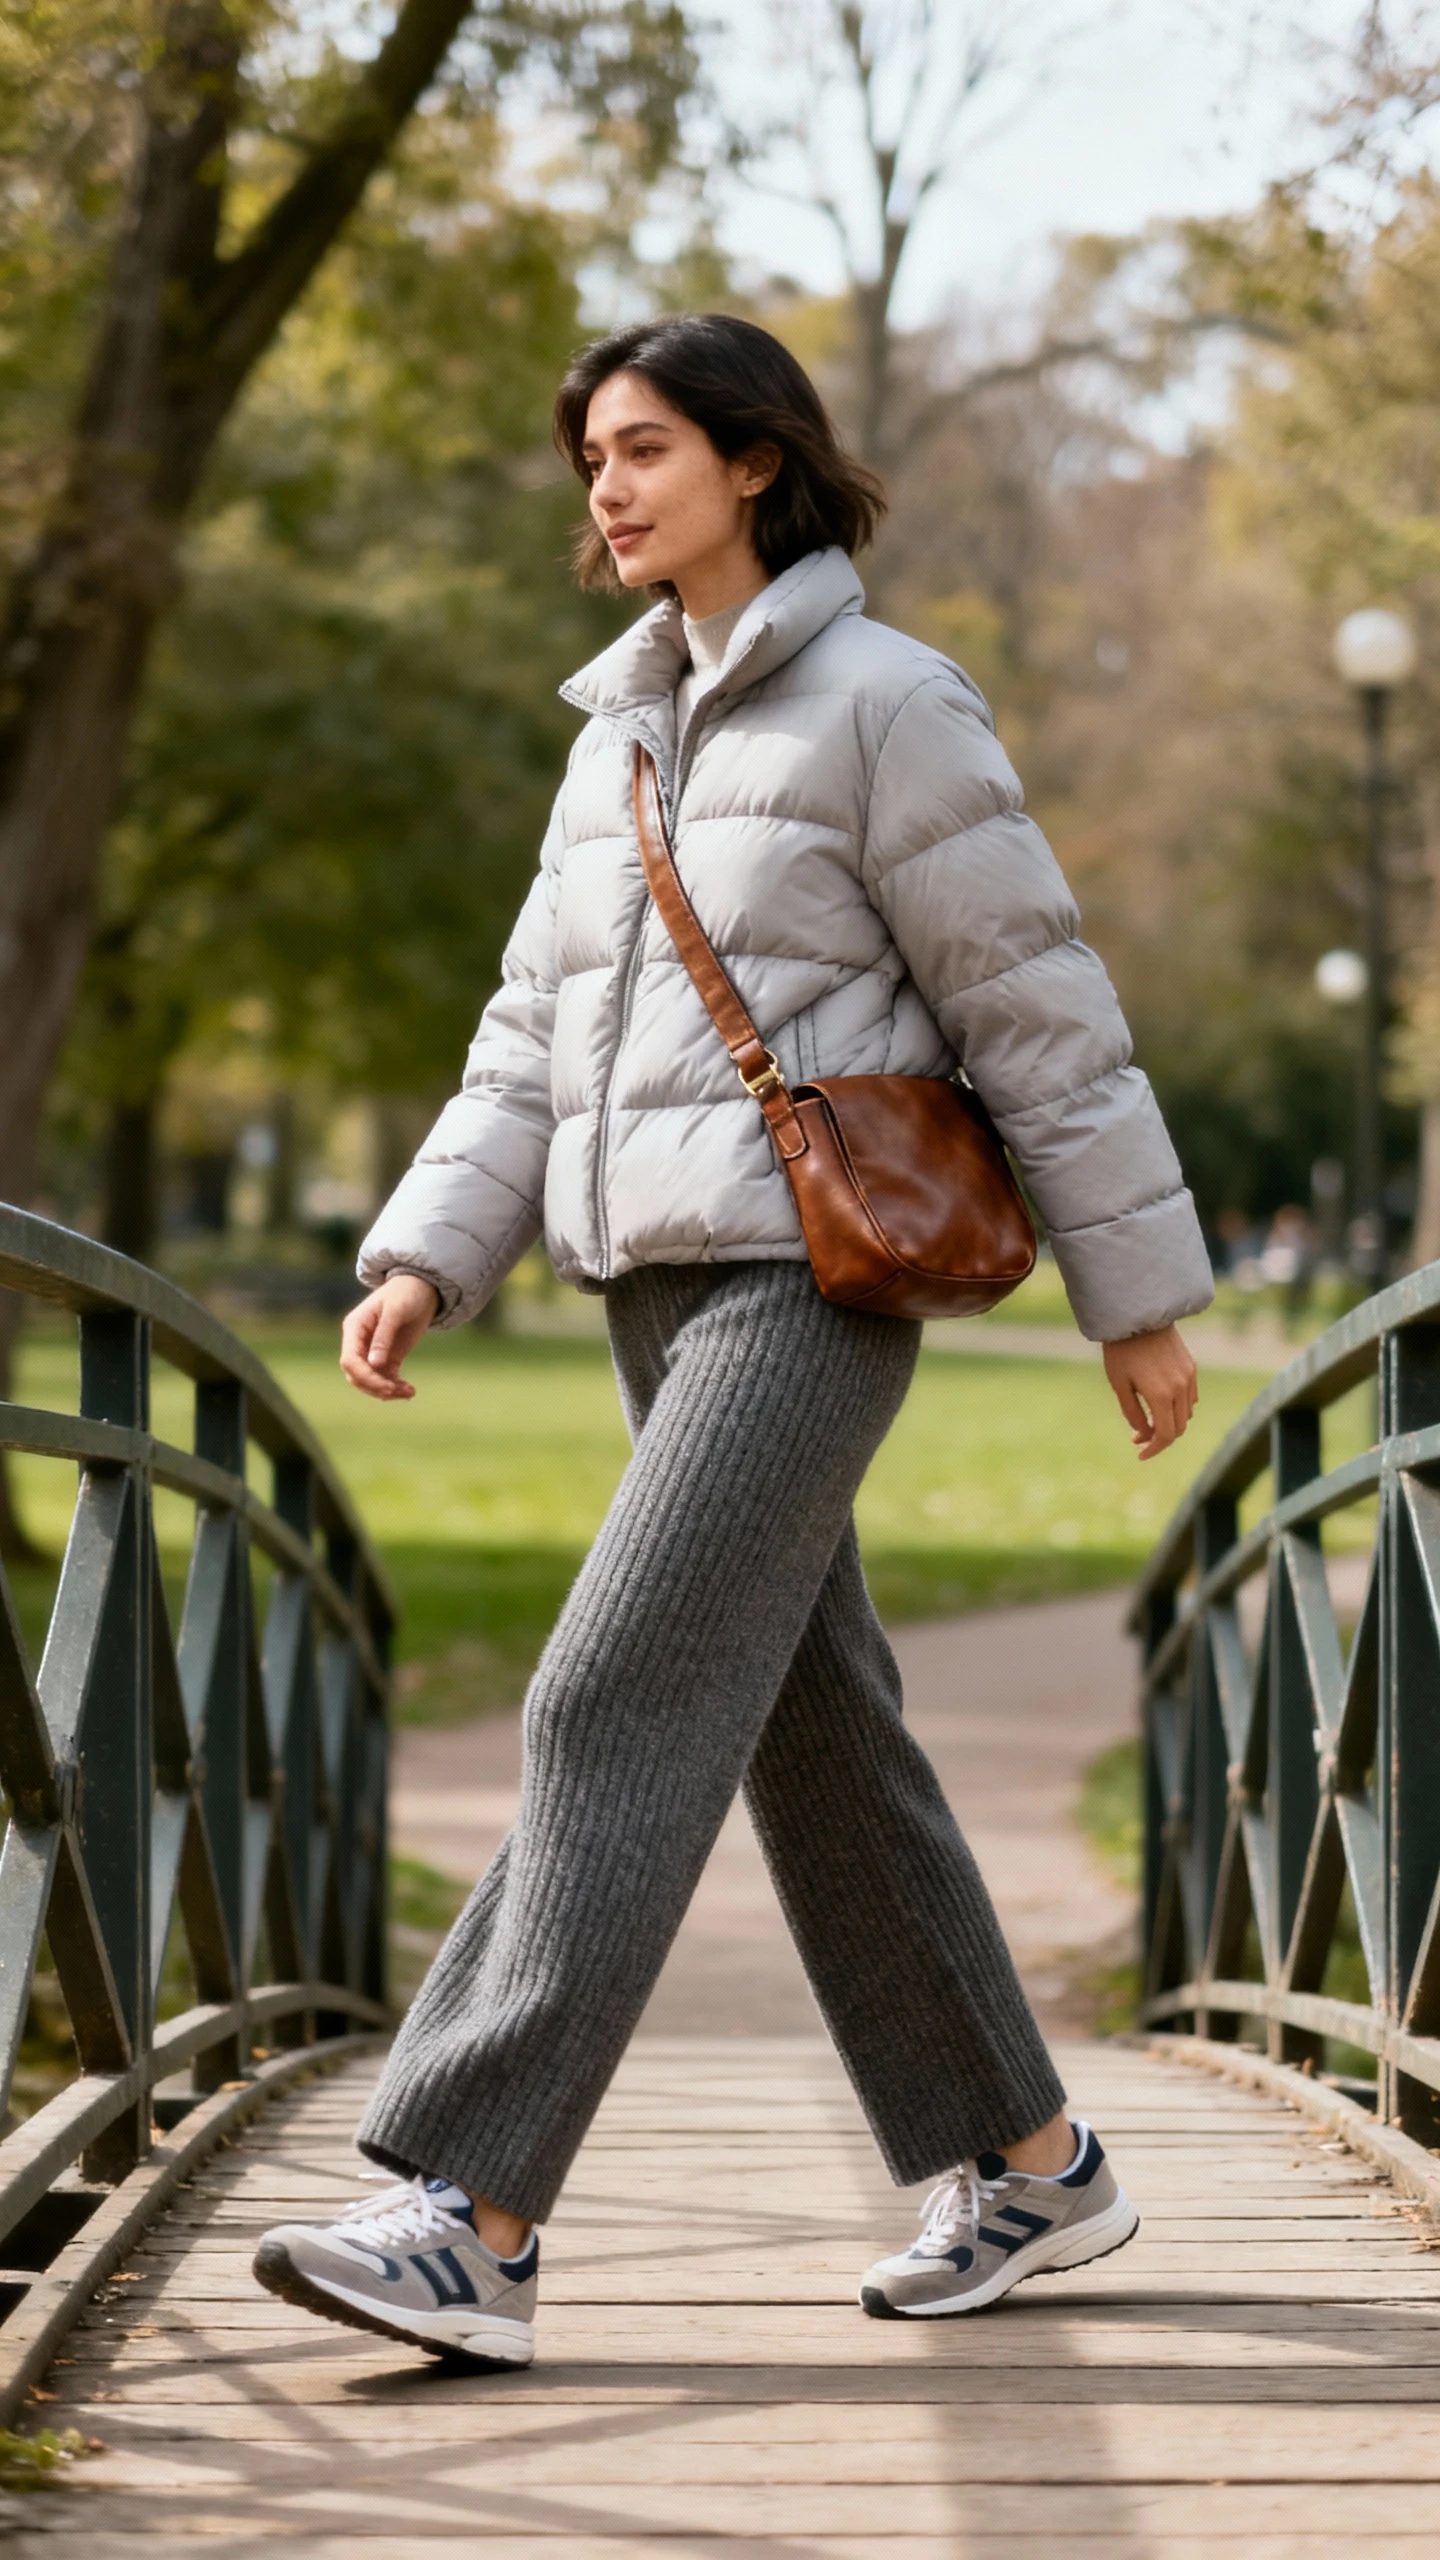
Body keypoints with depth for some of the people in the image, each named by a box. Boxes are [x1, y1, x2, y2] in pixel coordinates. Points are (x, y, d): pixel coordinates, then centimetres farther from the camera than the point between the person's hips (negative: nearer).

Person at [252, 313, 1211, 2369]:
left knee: (621, 1711, -16)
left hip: (812, 1281, -8)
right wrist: (426, 1260, 2)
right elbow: (541, 1033, 15)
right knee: (815, 1737, 11)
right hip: (659, 1283, 8)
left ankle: (473, 2220, -19)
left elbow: (1039, 1012, -5)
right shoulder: (627, 728, 16)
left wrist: (1140, 1295, -3)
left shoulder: (886, 705, -7)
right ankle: (1029, 2166, 23)